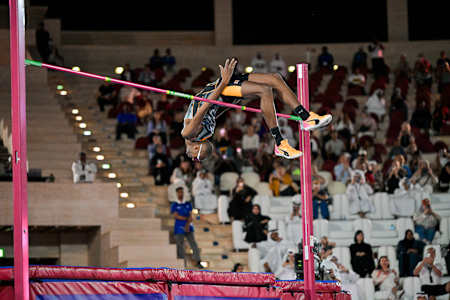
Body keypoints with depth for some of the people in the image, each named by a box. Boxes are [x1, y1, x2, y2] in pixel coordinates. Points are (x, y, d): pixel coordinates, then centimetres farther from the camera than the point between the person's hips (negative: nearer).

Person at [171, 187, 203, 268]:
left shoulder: (188, 204, 13)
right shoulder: (174, 205, 5)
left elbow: (190, 216, 3)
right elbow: (176, 216, -8)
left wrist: (187, 225, -14)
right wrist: (187, 218, -7)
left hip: (189, 229, 2)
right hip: (179, 229, -2)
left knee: (194, 244, -9)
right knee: (180, 247, -3)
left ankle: (198, 262, -12)